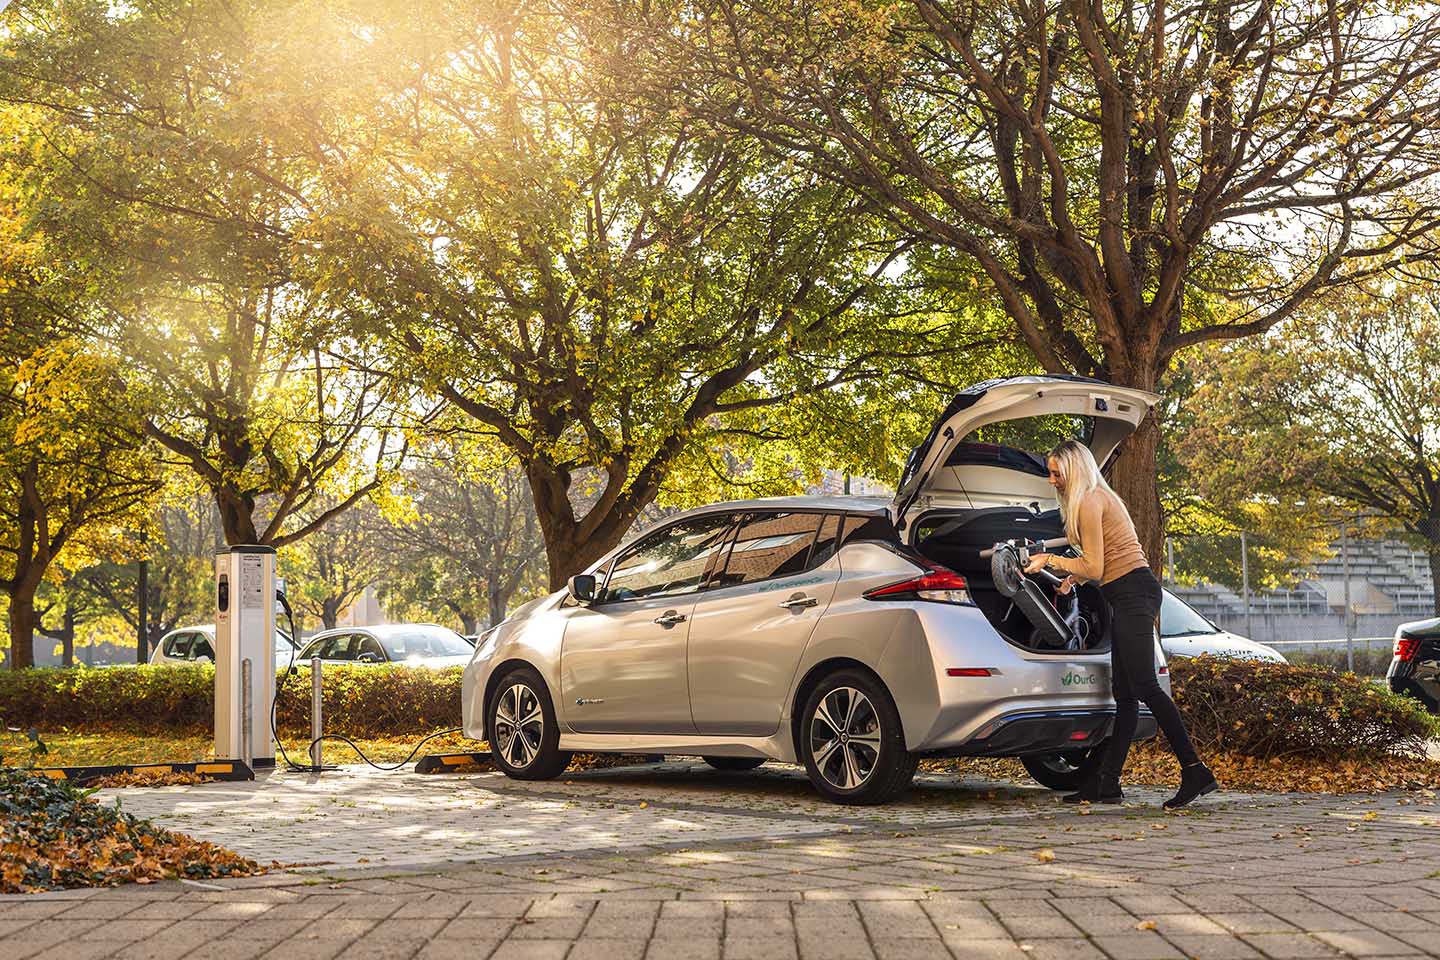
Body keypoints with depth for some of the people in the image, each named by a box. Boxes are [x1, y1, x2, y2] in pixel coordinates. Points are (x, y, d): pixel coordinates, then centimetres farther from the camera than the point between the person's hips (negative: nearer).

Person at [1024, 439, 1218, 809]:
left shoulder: (1089, 501, -8)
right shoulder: (1099, 498, 23)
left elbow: (1094, 568, -11)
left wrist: (1050, 560, -1)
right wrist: (1073, 576, 15)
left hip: (1133, 593, -10)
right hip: (1130, 597, 10)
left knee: (1145, 687, -15)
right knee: (1124, 694, 6)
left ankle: (1195, 772, -19)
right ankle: (1106, 782, 6)